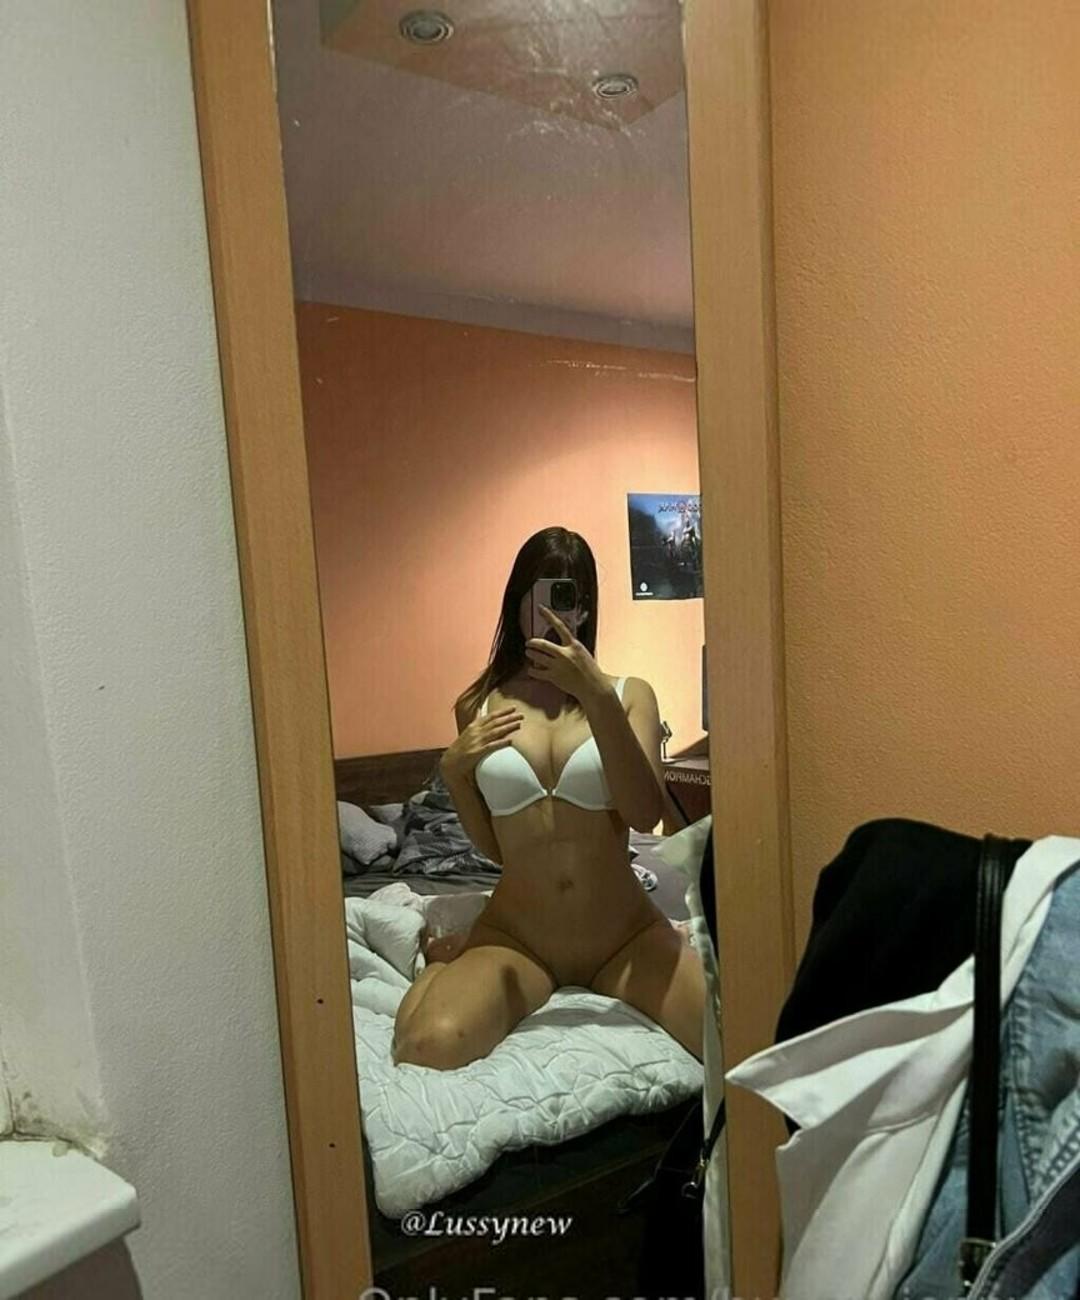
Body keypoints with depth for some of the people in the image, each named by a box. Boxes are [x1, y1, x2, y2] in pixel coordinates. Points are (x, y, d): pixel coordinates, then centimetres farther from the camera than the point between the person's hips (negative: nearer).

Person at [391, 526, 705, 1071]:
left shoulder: (628, 695, 2)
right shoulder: (477, 706, 4)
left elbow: (645, 814, -15)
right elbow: (493, 846, 9)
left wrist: (598, 696, -23)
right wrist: (453, 770, -8)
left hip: (626, 936, 0)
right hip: (515, 937, 0)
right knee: (428, 1046, -28)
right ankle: (447, 958, 9)